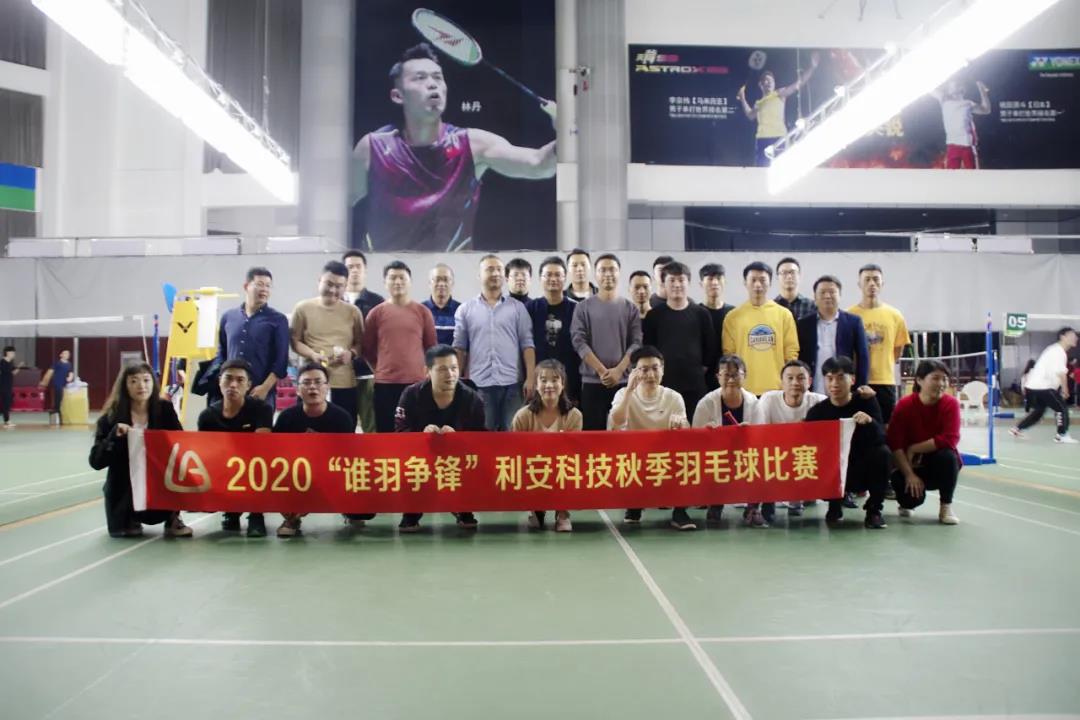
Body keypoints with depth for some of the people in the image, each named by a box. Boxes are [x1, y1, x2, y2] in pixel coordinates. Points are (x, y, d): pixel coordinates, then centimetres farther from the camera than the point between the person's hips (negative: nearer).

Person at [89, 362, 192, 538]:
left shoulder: (164, 409, -6)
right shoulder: (111, 417, -11)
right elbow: (96, 462, -14)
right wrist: (115, 435, -28)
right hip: (124, 487, 0)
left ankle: (172, 518, -4)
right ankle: (129, 520, 30)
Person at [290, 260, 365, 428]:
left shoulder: (353, 311, 6)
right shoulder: (303, 308, 3)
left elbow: (361, 343, 10)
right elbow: (294, 341, 5)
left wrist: (351, 354, -12)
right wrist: (313, 354, -13)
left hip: (345, 384, 1)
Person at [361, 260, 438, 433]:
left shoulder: (422, 311, 4)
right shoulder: (376, 312, 3)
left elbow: (432, 347, 10)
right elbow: (366, 349, 9)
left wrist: (425, 369, 5)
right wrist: (380, 368, 7)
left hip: (416, 382, 0)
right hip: (385, 383, 0)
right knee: (386, 431, 6)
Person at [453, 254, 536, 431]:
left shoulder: (517, 308, 8)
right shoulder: (465, 309, 8)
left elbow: (527, 345, 4)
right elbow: (459, 348, 8)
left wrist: (531, 377, -4)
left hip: (511, 383, 0)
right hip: (479, 384, 0)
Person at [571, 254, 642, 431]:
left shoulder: (630, 308, 9)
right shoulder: (583, 307, 6)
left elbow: (636, 343, 2)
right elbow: (579, 341, -3)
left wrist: (618, 370, -12)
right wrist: (602, 371, -12)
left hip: (624, 380, 1)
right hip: (592, 381, -1)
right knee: (593, 430, -1)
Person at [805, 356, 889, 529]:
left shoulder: (866, 402, -8)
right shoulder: (817, 412, -6)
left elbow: (881, 439, -20)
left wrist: (870, 422, -40)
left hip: (865, 471, -1)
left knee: (882, 452, -29)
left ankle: (874, 509, -10)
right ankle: (835, 504, 6)